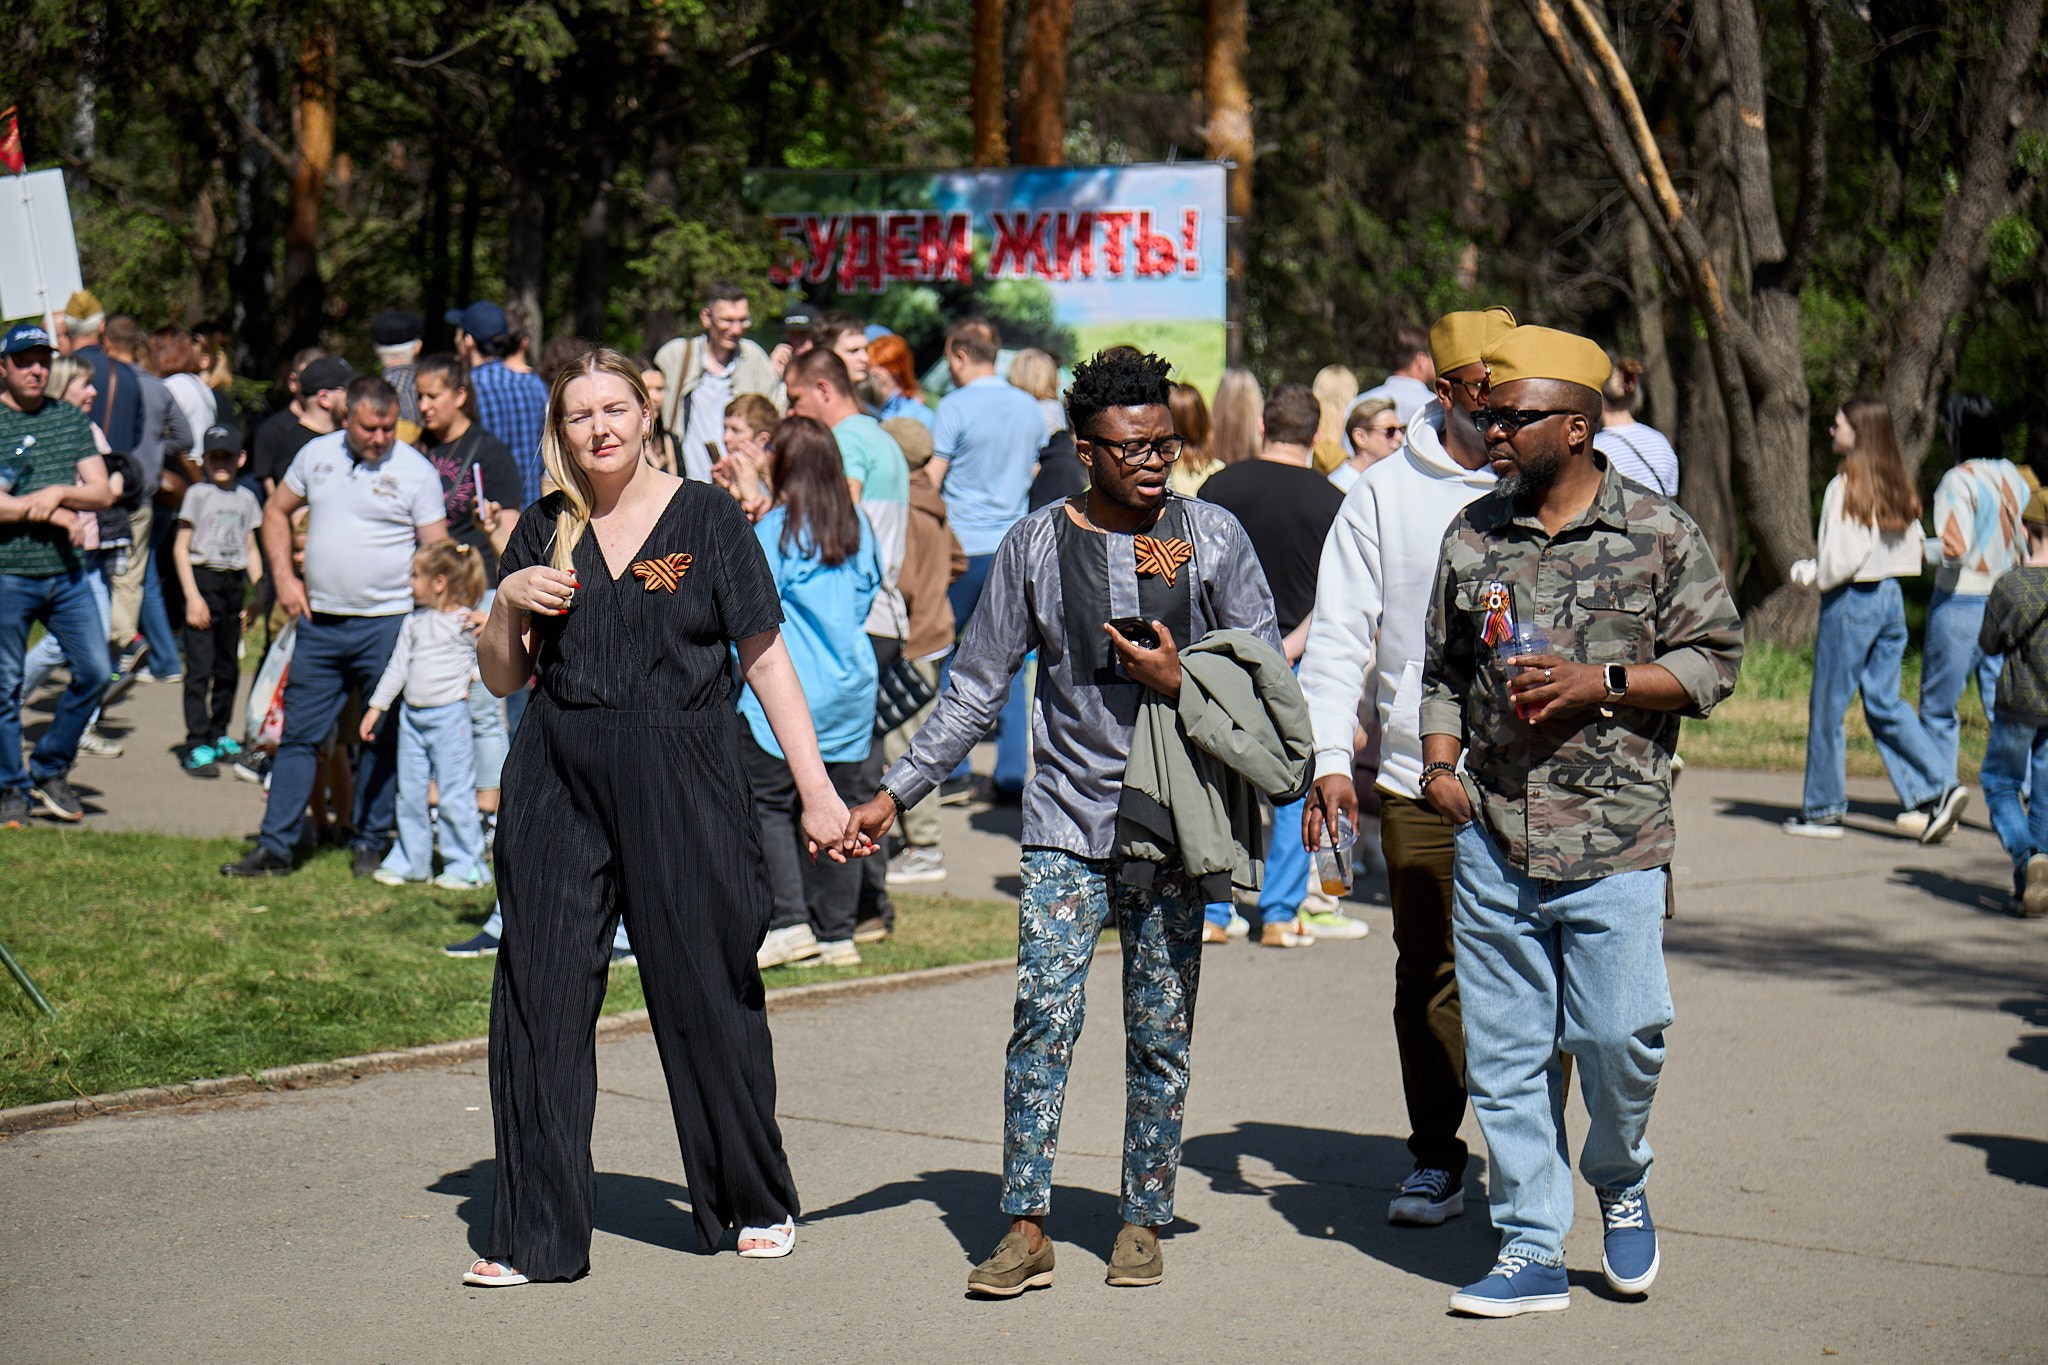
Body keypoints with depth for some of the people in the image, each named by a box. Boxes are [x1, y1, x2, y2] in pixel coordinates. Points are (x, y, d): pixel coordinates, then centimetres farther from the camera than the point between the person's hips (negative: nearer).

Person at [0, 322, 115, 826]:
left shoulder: (72, 420, 9)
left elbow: (102, 493, 4)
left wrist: (59, 492, -14)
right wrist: (53, 514, -12)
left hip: (66, 572, 4)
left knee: (95, 671, 0)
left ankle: (49, 771, 18)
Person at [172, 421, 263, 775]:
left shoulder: (246, 499, 12)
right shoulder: (197, 494, -1)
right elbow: (181, 548, -3)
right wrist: (192, 595, -11)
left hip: (234, 583, 5)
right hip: (203, 578, -5)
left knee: (228, 667, 11)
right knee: (200, 667, -9)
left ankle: (218, 735, 23)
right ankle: (196, 745, -9)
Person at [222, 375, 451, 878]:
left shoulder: (416, 471, -4)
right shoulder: (317, 455, 6)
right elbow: (276, 511, 18)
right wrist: (284, 576, 6)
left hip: (387, 625, -3)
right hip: (320, 623, 3)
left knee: (382, 740, 5)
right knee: (297, 734, 3)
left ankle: (370, 844, 17)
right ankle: (275, 846, 7)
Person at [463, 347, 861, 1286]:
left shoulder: (707, 519, 0)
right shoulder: (544, 532, 9)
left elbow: (765, 657, -1)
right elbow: (501, 679, 13)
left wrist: (816, 791, -6)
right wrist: (509, 603, -7)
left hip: (682, 784, -3)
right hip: (557, 782, 3)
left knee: (706, 995, 4)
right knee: (541, 998, 0)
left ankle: (757, 1204, 24)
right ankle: (536, 1235, 7)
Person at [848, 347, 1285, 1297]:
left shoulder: (1213, 537, 2)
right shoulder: (1036, 545, 3)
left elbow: (1269, 675, 5)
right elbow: (975, 688, 8)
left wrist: (1180, 683, -12)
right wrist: (896, 792, 4)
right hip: (1066, 819, 0)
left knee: (1161, 1031, 4)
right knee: (1043, 1015, -10)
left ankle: (1143, 1221, 15)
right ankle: (1026, 1227, -7)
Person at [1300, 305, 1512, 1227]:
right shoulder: (1386, 494, 5)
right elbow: (1341, 632, 5)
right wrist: (1329, 756, -6)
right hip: (1420, 782, 1)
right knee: (1428, 974, 6)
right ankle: (1436, 1159, 18)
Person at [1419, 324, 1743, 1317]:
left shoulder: (1659, 534, 0)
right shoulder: (1473, 536, 10)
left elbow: (1714, 659, 0)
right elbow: (1441, 666, 20)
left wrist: (1600, 683, -11)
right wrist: (1439, 760, 4)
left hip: (1616, 840, -3)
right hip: (1491, 836, 3)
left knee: (1618, 1034, -8)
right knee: (1505, 1050, 3)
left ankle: (1619, 1180, 23)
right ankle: (1531, 1252, 13)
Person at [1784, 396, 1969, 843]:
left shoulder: (1847, 486, -15)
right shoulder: (1897, 484, 7)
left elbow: (1845, 555, -21)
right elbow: (1913, 545, 12)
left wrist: (1813, 575, -2)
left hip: (1851, 600, -7)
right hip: (1892, 598, 7)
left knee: (1828, 706, 4)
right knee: (1884, 703, 11)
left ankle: (1822, 809, 12)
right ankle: (1938, 788, -2)